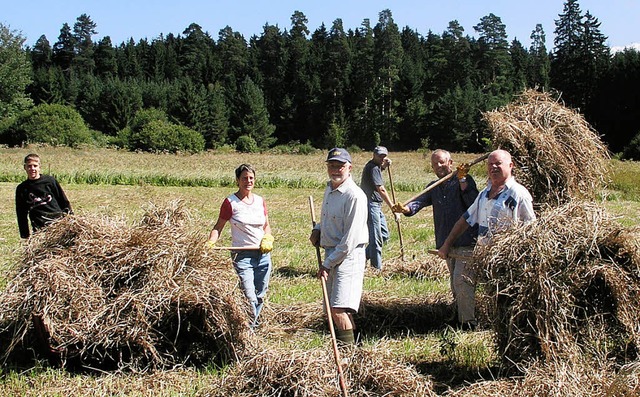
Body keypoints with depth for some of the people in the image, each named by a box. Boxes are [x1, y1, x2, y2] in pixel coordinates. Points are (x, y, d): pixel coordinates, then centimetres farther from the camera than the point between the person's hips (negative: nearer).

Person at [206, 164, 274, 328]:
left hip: (263, 253, 5)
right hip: (242, 255, -5)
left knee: (260, 295, 11)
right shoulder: (230, 202, -4)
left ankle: (252, 324, 30)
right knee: (249, 297, -14)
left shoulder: (260, 201, 10)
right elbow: (218, 227, -2)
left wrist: (268, 239, -1)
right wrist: (210, 242, -19)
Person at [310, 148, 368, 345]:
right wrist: (317, 229, 9)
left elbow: (350, 239, -20)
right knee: (331, 310, 14)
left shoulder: (354, 196, -18)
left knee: (338, 310, -17)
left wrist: (327, 264, -17)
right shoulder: (329, 189, 11)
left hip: (348, 256, -9)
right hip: (331, 254, 9)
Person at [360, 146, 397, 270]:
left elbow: (382, 167, 41)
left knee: (384, 234, 14)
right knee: (376, 238, -7)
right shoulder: (373, 168, -15)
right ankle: (377, 267, -1)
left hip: (377, 206, 10)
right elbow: (381, 190, -20)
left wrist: (386, 163, 17)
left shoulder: (376, 166, 14)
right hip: (371, 204, -10)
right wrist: (393, 207, -21)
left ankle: (364, 255, 18)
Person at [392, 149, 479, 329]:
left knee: (461, 281, -12)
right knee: (455, 283, 16)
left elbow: (473, 202, -19)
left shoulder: (465, 179, -4)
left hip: (466, 241, -7)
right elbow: (420, 201, -2)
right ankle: (459, 317, 27)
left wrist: (462, 180, -23)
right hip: (447, 243, 7)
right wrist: (406, 208, -22)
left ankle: (468, 322, -7)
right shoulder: (434, 187, 15)